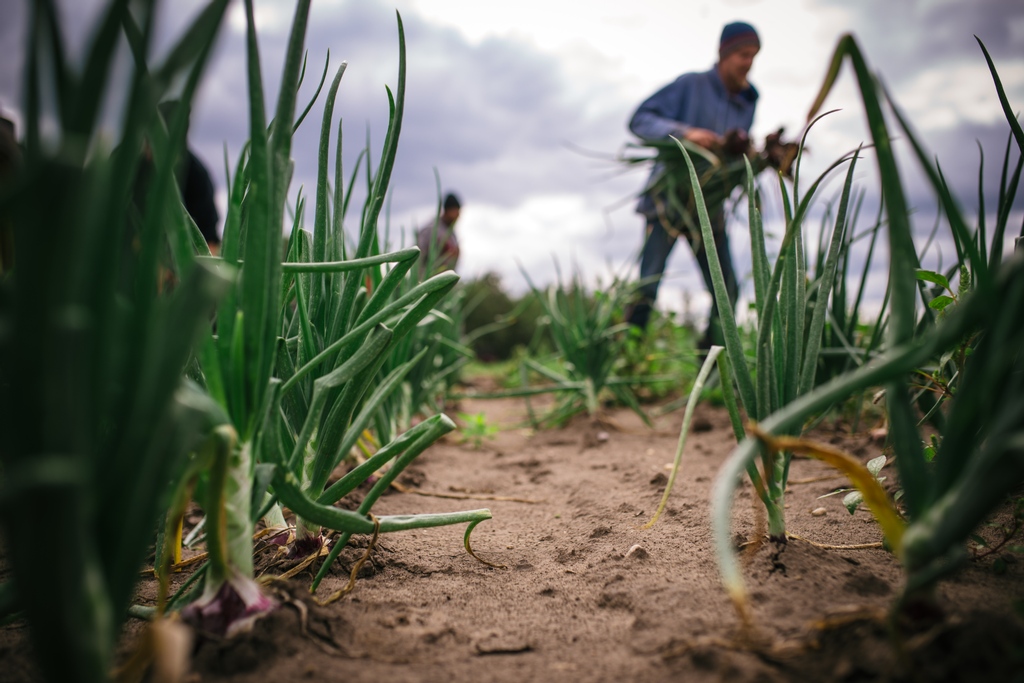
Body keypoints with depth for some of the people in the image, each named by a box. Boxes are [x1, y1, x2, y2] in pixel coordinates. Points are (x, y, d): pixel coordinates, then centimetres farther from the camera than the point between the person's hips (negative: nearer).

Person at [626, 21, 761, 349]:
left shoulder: (747, 103, 12)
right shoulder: (691, 85, -4)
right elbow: (640, 120, -11)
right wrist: (685, 132, -25)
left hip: (709, 207, 6)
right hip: (668, 199, -5)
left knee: (727, 289, 0)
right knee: (648, 284, -13)